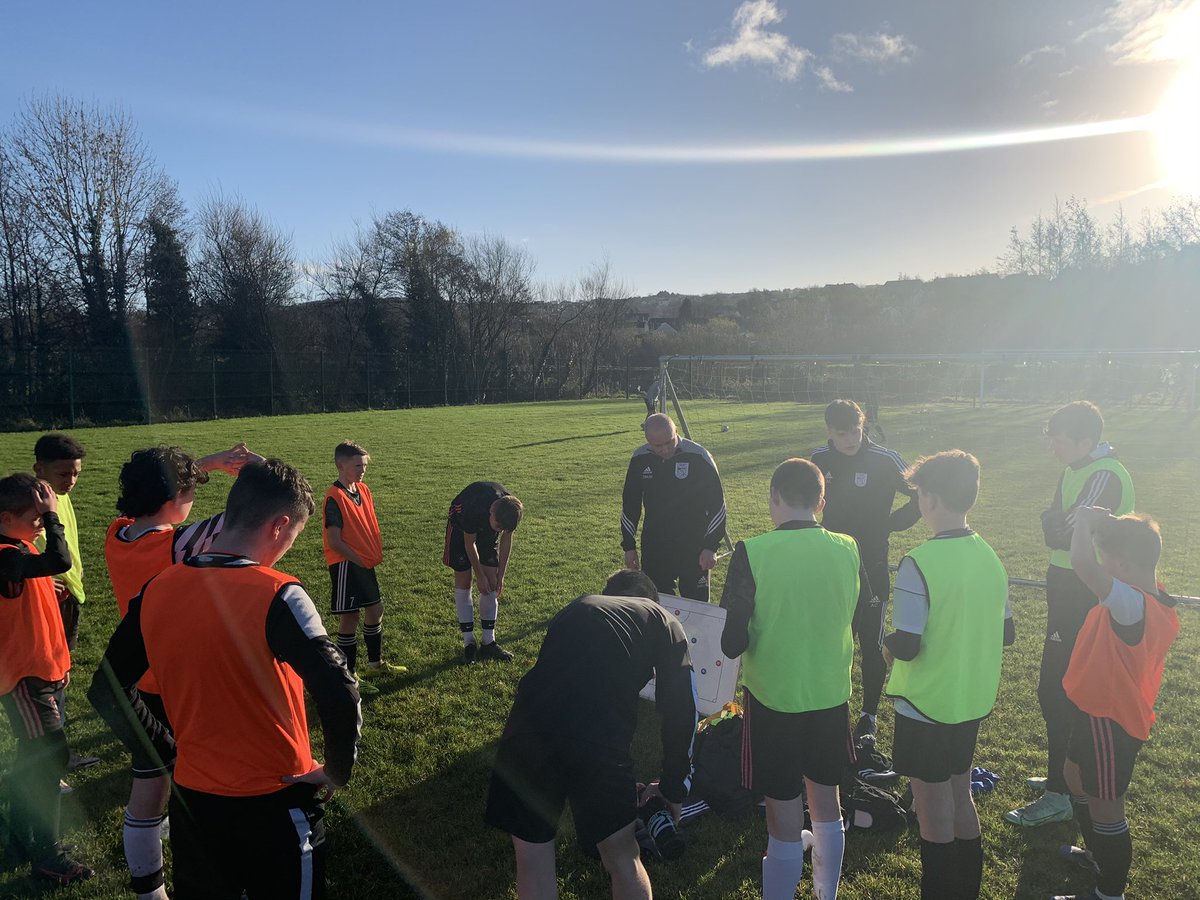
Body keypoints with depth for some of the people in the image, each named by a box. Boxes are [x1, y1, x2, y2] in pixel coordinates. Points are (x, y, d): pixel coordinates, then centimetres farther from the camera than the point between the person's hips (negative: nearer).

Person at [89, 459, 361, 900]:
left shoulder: (156, 591, -6)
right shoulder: (277, 595, -24)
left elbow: (107, 691, 4)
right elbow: (339, 695, -30)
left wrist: (171, 753, 11)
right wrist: (337, 773, -13)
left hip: (192, 798, 5)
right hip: (274, 804, -5)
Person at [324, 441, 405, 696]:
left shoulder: (363, 490, 6)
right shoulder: (335, 498, -19)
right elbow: (334, 542, -20)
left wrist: (376, 552, 3)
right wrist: (360, 561, -14)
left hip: (365, 563, 9)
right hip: (345, 566, -8)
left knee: (375, 610, 18)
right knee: (349, 620, 0)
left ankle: (375, 662, 37)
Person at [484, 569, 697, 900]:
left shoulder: (574, 609, 31)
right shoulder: (663, 622, 22)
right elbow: (679, 712, 19)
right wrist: (673, 788, 33)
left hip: (528, 728, 3)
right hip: (599, 740, -2)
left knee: (532, 856, 24)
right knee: (621, 854, 23)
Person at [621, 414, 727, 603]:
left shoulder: (698, 457, -14)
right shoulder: (640, 459, -3)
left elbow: (717, 504, -8)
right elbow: (629, 504, 9)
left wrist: (711, 546, -12)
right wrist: (629, 545, 9)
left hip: (693, 546, -3)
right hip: (654, 548, 3)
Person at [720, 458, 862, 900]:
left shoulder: (752, 553, -19)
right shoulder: (848, 550, -6)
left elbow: (733, 642, -17)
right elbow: (860, 626, 6)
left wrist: (730, 643, 5)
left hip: (773, 698, -4)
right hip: (832, 697, 5)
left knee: (784, 815, 8)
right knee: (826, 802, 23)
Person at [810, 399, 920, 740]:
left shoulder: (885, 460, -14)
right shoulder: (819, 458, -1)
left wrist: (888, 523, -7)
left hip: (872, 567, -3)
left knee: (872, 645, 6)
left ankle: (869, 714, 22)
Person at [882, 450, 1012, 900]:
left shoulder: (919, 563, -24)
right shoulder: (990, 557, -2)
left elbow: (906, 647, -24)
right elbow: (1005, 634, 7)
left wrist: (887, 645, -4)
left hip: (926, 707, -7)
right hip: (974, 702, 7)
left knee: (934, 811, 10)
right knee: (960, 796, 24)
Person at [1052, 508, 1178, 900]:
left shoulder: (1133, 605, -35)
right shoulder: (1152, 599, -4)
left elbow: (1081, 564, -50)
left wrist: (1085, 519, -34)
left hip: (1110, 721, -10)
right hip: (1100, 710, 10)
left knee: (1104, 806, 9)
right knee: (1076, 777, 30)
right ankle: (1099, 855, 52)